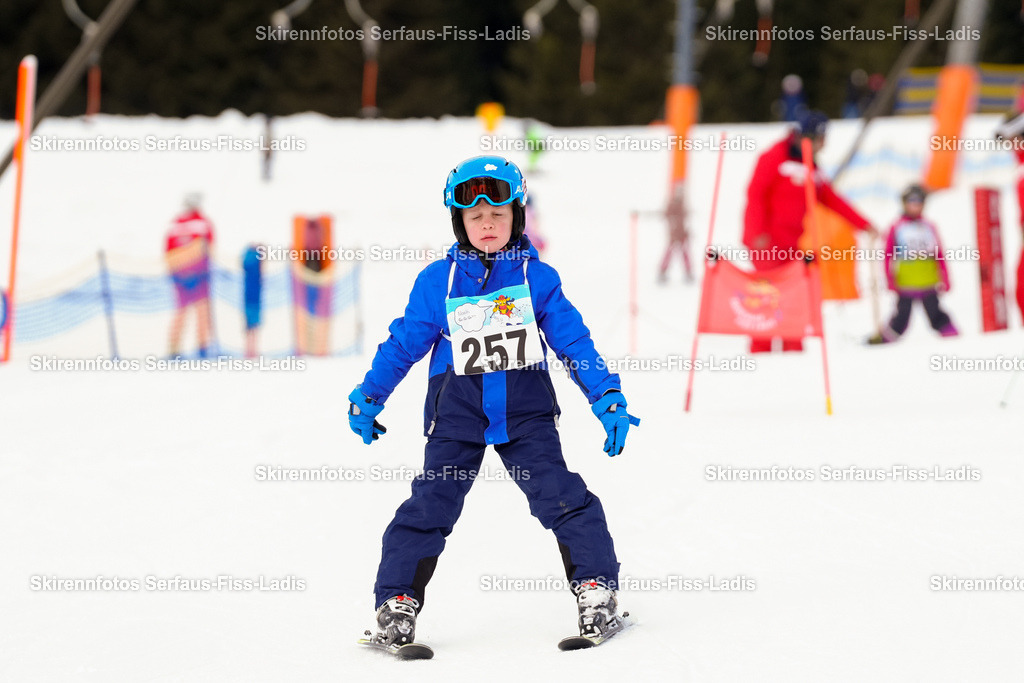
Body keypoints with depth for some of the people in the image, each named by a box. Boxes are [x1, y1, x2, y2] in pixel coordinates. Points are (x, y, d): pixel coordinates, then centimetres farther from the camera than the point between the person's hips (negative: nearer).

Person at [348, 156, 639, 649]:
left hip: (525, 411, 0)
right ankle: (397, 601, 3)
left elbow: (574, 343, 6)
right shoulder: (437, 282, 1)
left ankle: (597, 591, 1)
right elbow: (403, 344, 9)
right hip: (457, 412, 0)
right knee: (430, 506, -5)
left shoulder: (537, 279, 2)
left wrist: (609, 401, 2)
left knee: (562, 497, -9)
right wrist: (367, 399, 9)